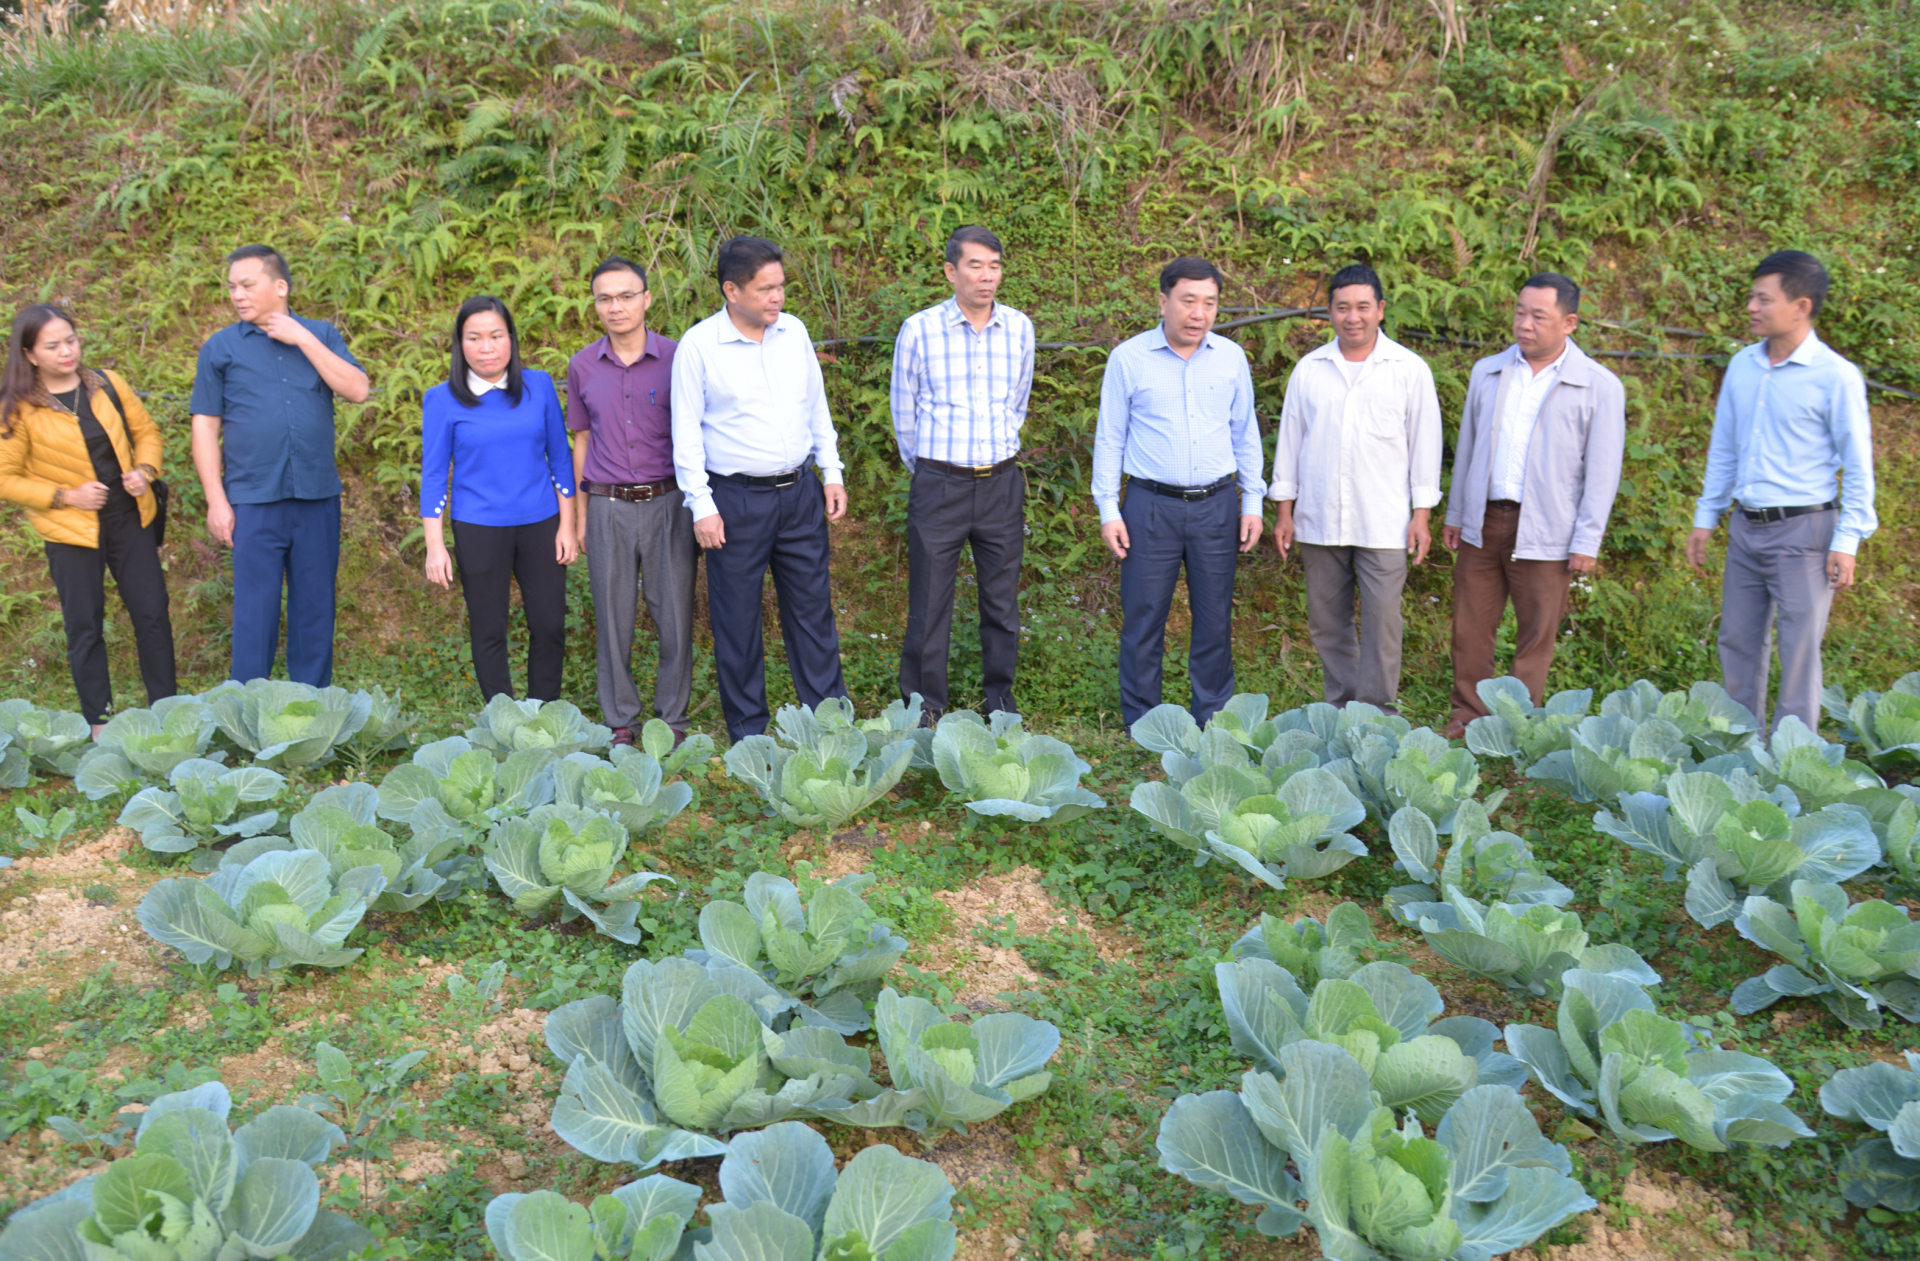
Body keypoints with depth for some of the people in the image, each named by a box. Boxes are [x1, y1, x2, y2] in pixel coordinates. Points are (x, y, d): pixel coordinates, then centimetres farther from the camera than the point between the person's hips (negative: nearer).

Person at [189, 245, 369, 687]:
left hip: (318, 499, 1)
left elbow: (357, 390, -5)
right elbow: (205, 429, 3)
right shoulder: (220, 348, 5)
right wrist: (216, 501, -4)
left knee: (315, 605, 8)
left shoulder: (321, 335, 9)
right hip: (254, 501, -1)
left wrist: (303, 339, -9)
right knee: (255, 608, 1)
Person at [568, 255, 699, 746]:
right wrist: (581, 513, 11)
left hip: (668, 503, -2)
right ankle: (620, 723, 21)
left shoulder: (676, 358, -2)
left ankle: (672, 720, 19)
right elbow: (582, 440, 13)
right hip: (609, 508, 2)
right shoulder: (582, 367, 5)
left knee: (675, 615, 3)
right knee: (613, 618, 7)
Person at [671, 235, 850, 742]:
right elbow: (686, 431, -6)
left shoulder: (795, 332, 5)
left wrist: (832, 475, 11)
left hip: (800, 492, 4)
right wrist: (701, 506, -10)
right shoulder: (698, 345, -8)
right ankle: (748, 732, 19)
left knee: (813, 607, 10)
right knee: (737, 619, 5)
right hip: (735, 499, -4)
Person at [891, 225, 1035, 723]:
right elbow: (904, 411, 6)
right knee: (929, 601, 3)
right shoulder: (919, 330, -6)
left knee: (1002, 598, 10)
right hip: (939, 482, -2)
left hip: (1002, 482, 3)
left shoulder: (1019, 328, 3)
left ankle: (1000, 694, 26)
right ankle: (925, 704, 16)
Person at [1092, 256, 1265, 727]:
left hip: (1216, 506, 2)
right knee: (1143, 621, 1)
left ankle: (1213, 722, 19)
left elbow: (1245, 435, 14)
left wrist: (1253, 502, 9)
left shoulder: (1231, 358, 7)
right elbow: (1109, 438, 3)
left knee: (1215, 621, 8)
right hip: (1151, 506, -2)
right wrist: (1108, 511, -2)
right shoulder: (1129, 358, 0)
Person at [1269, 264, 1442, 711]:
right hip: (1319, 520, 3)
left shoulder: (1410, 370, 3)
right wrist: (1284, 510, 8)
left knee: (1382, 621, -5)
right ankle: (1341, 705, 21)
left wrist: (1422, 514, -1)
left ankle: (1378, 709, 5)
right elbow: (1290, 439, 11)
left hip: (1384, 523, -2)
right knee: (1327, 622, 8)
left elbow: (1424, 443, 4)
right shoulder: (1309, 369, 8)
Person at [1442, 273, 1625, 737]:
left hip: (1545, 531, -3)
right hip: (1482, 522, 4)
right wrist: (1455, 514, 16)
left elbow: (1602, 472, -3)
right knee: (1470, 628, 6)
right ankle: (1468, 718, 19)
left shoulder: (1599, 387, -2)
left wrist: (1587, 541, -8)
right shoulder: (1487, 372, 10)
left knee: (1535, 638, 3)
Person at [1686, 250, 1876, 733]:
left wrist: (1846, 541, -11)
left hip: (1803, 531, -6)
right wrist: (1706, 517, 15)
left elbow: (1858, 466, -7)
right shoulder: (1742, 366, 7)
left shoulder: (1835, 376, -10)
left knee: (1799, 652, -1)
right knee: (1738, 643, 11)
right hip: (1746, 527, 6)